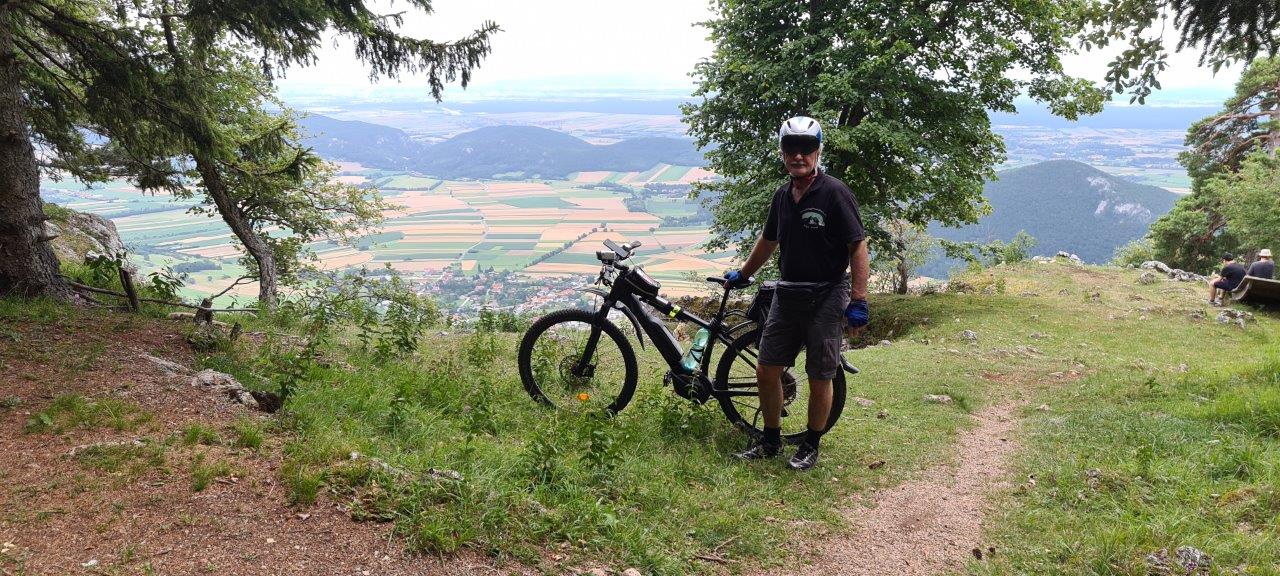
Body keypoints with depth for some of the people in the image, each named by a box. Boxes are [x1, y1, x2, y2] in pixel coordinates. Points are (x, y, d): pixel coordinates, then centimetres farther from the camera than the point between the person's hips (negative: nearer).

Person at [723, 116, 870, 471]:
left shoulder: (835, 193, -13)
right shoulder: (783, 196, 7)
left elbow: (858, 247, -14)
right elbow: (768, 239, 23)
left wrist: (858, 302, -18)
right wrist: (742, 274, 31)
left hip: (826, 298, -6)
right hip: (788, 295, 6)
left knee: (819, 378, 4)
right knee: (766, 370, 7)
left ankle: (811, 445, 23)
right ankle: (771, 440, 24)